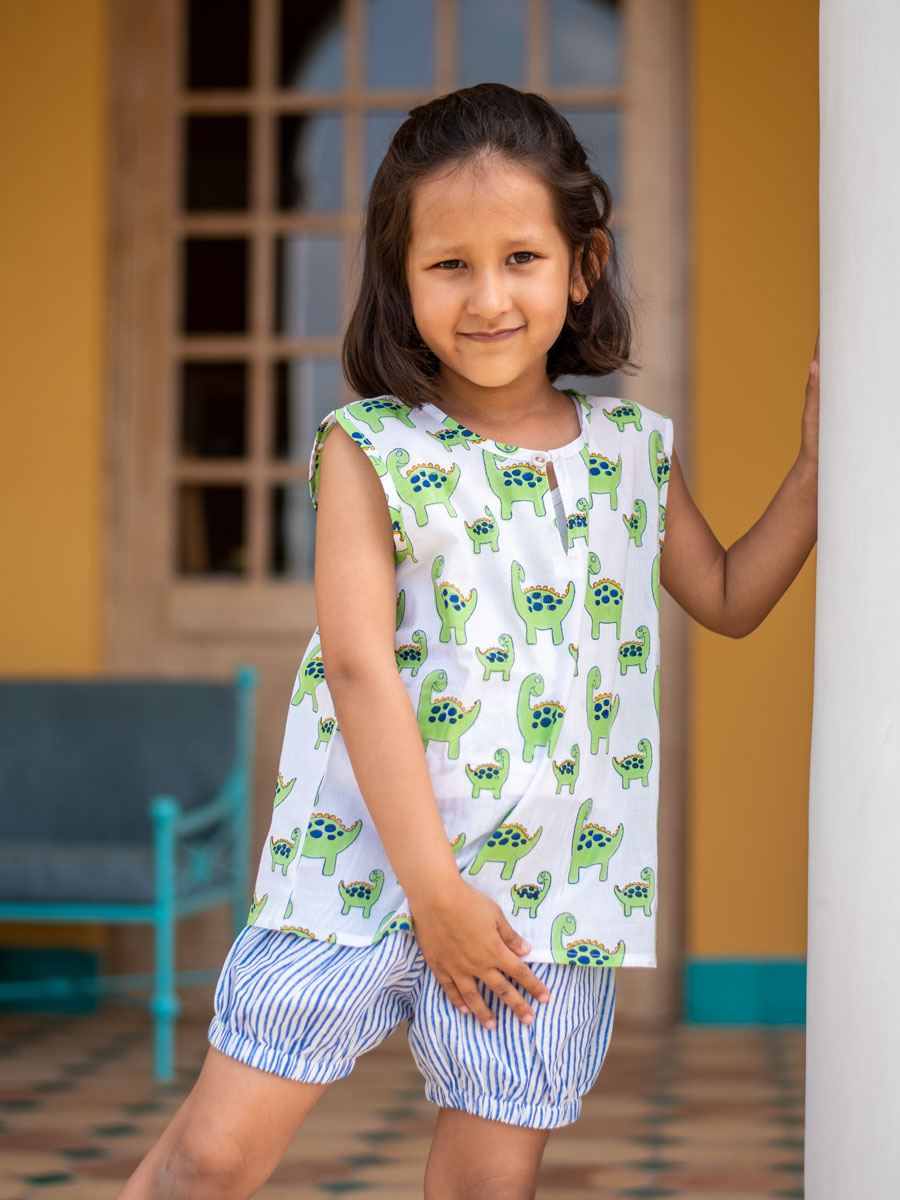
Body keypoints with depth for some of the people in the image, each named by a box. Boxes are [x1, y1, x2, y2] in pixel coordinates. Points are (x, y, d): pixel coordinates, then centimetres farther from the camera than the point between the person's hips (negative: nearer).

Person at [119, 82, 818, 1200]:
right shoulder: (370, 449, -6)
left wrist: (816, 470, 7)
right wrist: (433, 889, -15)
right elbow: (362, 668, -12)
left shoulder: (632, 446, 7)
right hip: (363, 866, -3)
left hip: (550, 888, 3)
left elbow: (727, 598, 22)